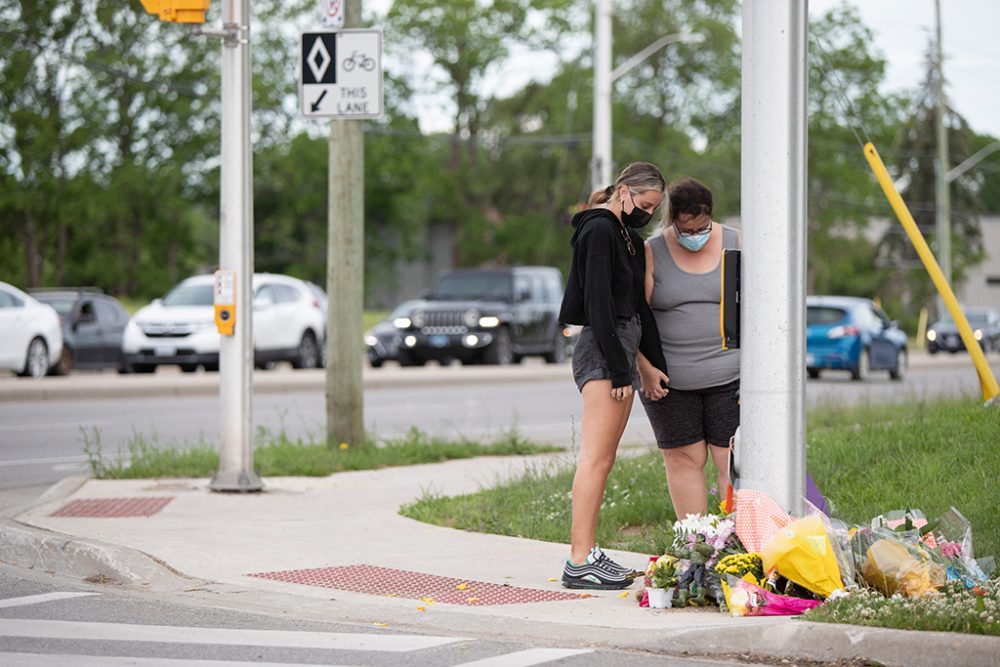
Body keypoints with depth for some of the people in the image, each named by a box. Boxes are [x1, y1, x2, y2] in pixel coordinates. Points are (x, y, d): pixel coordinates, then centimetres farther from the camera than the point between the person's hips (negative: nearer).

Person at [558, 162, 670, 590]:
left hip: (622, 351, 10)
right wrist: (618, 368, -17)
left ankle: (589, 553, 10)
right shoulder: (598, 230, -9)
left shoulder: (629, 238, 21)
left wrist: (655, 363, 14)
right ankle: (579, 563, -16)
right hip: (600, 349, -10)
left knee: (604, 459, 8)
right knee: (596, 457, -13)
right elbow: (597, 303, -15)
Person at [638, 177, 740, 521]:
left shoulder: (735, 244, 3)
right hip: (669, 378, 0)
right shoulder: (650, 253, 0)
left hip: (729, 374, 0)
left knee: (733, 461, -5)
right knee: (683, 459, 3)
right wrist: (647, 371, -9)